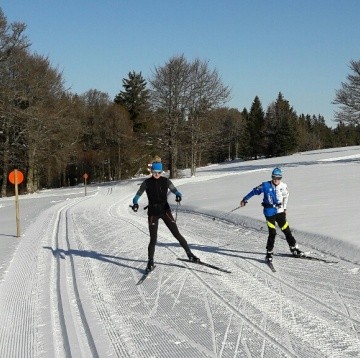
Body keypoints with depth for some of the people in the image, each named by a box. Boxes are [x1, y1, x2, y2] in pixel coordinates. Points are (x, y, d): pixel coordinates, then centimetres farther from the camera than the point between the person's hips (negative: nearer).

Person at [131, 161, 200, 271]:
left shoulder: (166, 181, 0)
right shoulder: (147, 183, -3)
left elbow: (175, 190, 5)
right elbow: (138, 195, -1)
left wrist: (178, 195, -19)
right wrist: (135, 203, -23)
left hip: (165, 210, 1)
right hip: (153, 213, -1)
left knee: (177, 234, -2)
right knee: (153, 239, -2)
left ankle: (189, 254, 10)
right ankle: (150, 262, 13)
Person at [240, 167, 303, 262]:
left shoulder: (283, 186, -3)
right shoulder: (266, 186, -10)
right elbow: (254, 191, 3)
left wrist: (284, 208, 23)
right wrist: (245, 199, 10)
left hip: (280, 211, 3)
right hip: (269, 212, -3)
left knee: (287, 231, 6)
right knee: (272, 233, -8)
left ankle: (294, 248, 21)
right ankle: (269, 252, 5)